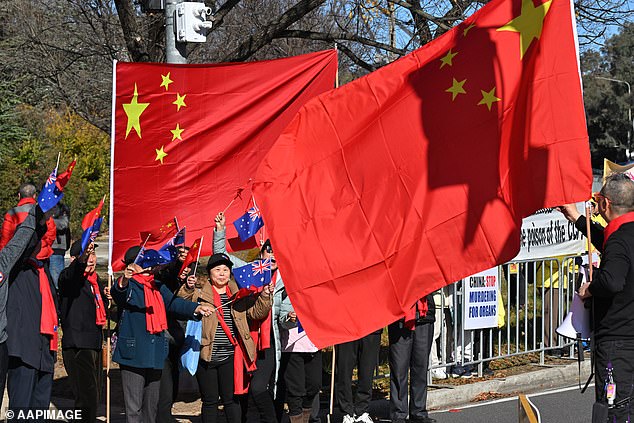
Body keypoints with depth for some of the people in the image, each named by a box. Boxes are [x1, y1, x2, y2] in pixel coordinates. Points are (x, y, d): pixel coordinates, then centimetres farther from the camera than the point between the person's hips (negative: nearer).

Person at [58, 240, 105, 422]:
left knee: (93, 395, 14)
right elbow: (72, 273, -33)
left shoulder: (95, 280, 16)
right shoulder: (67, 276, -7)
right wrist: (82, 257, -50)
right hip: (77, 345, -8)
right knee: (86, 396, -16)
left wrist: (107, 296, 10)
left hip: (95, 344, 8)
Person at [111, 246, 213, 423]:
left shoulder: (158, 286, 16)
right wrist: (124, 280, -49)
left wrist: (197, 308, -13)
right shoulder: (128, 285, -3)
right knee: (134, 408, -7)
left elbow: (174, 303, 5)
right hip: (133, 353, -6)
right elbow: (116, 293, -25)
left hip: (155, 354, 6)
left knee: (152, 405, 14)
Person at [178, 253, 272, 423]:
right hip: (206, 356, -1)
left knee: (231, 399, 4)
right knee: (209, 401, 6)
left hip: (230, 357, 2)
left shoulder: (239, 294, 11)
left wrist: (265, 296, -4)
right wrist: (187, 288, -22)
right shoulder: (199, 293, 3)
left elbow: (257, 312, 11)